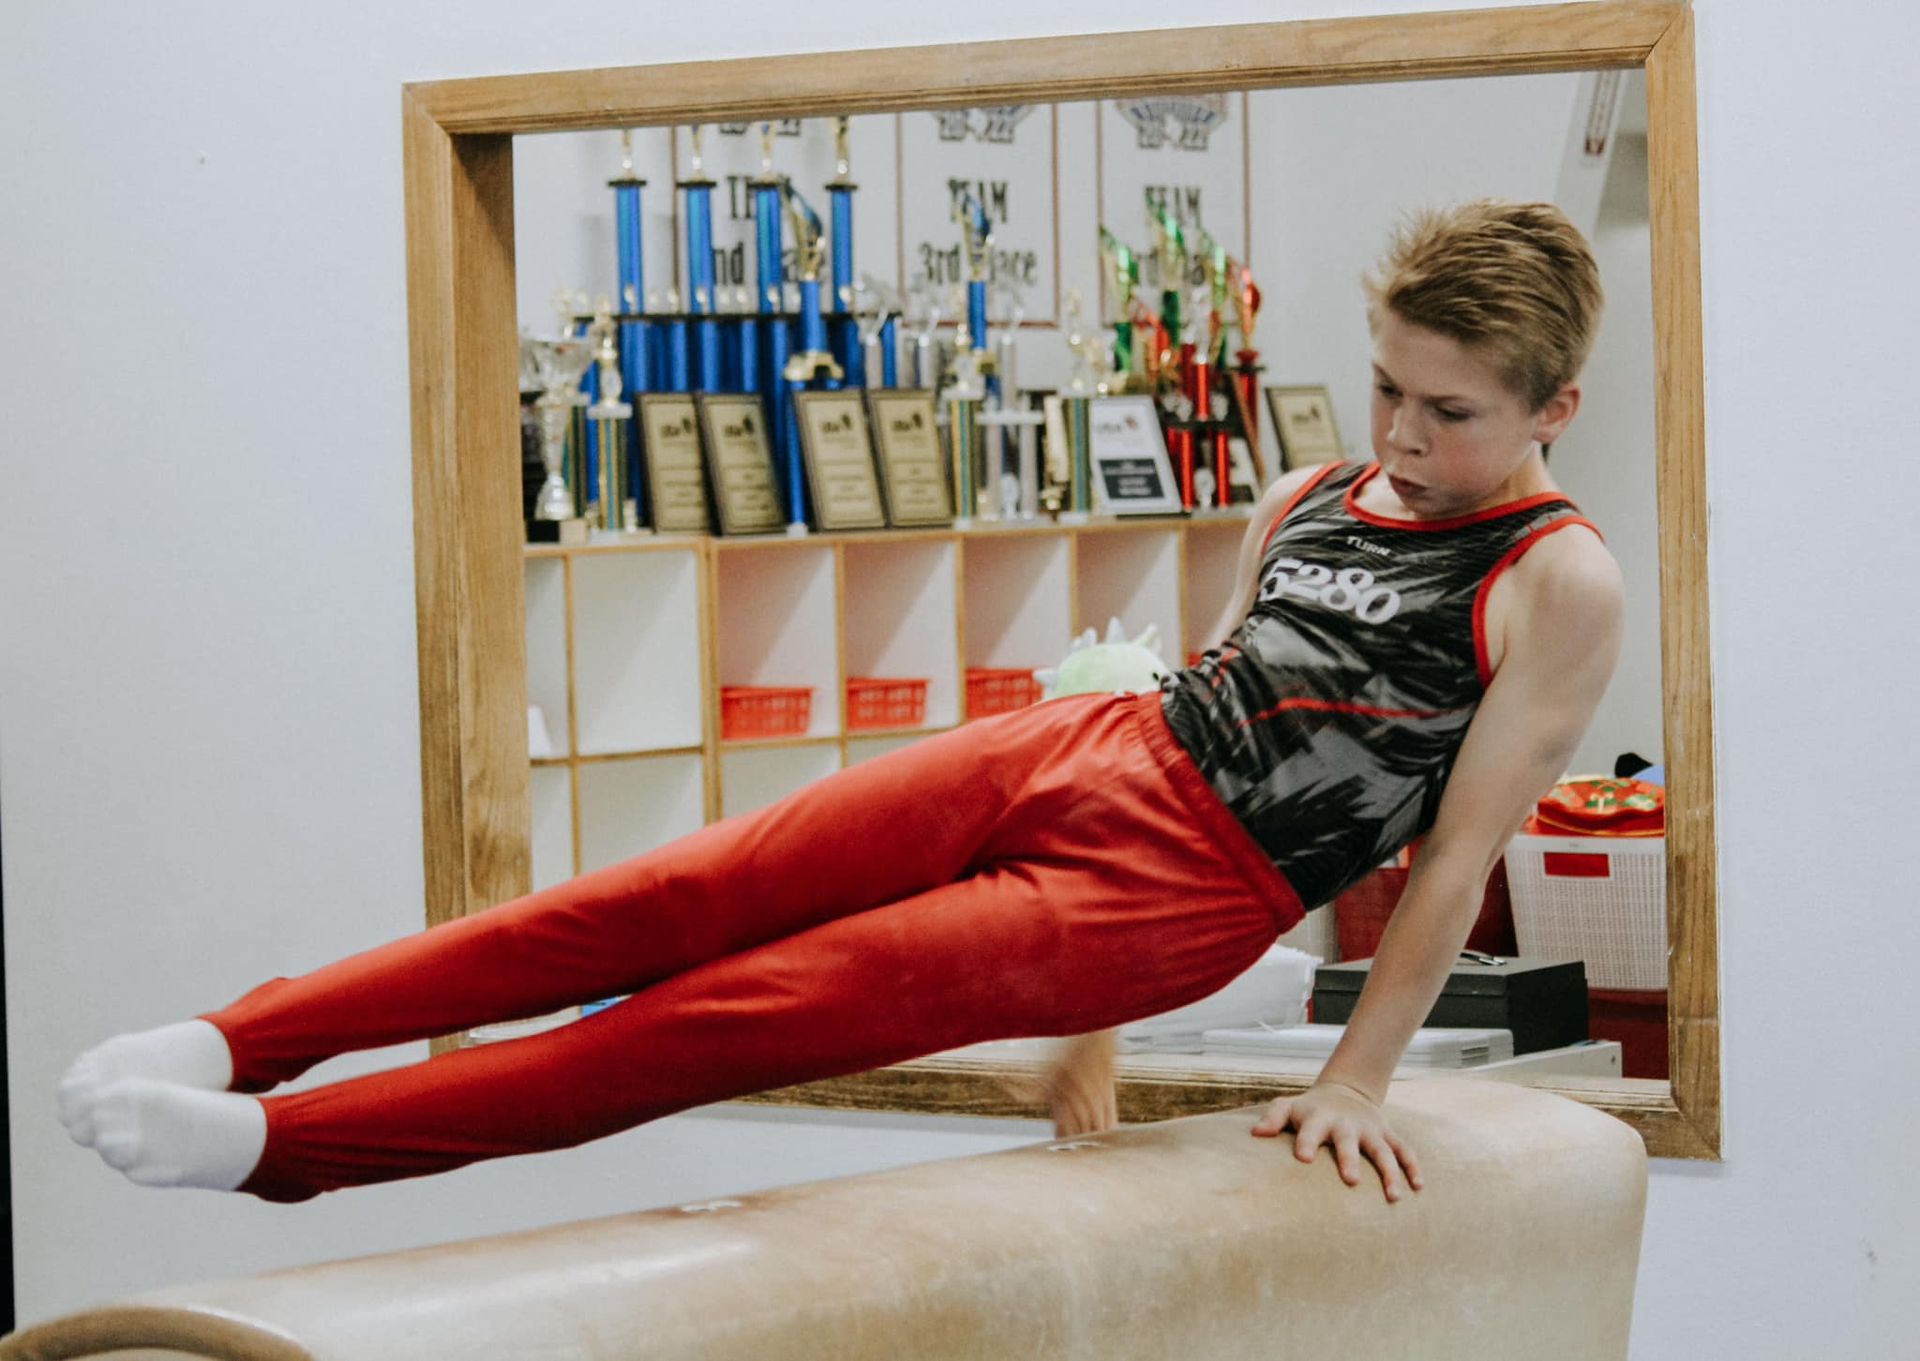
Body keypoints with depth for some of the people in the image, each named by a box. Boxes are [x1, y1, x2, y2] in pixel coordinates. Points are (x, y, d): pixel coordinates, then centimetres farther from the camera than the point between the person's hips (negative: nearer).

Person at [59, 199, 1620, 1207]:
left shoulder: (1561, 583, -9)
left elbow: (1465, 851, -8)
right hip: (1087, 754, 6)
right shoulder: (1313, 502, 13)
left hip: (1179, 889, -6)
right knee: (676, 900, -9)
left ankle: (282, 1147, -15)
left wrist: (1357, 1079, -7)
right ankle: (240, 1037, -10)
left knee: (755, 1009, -13)